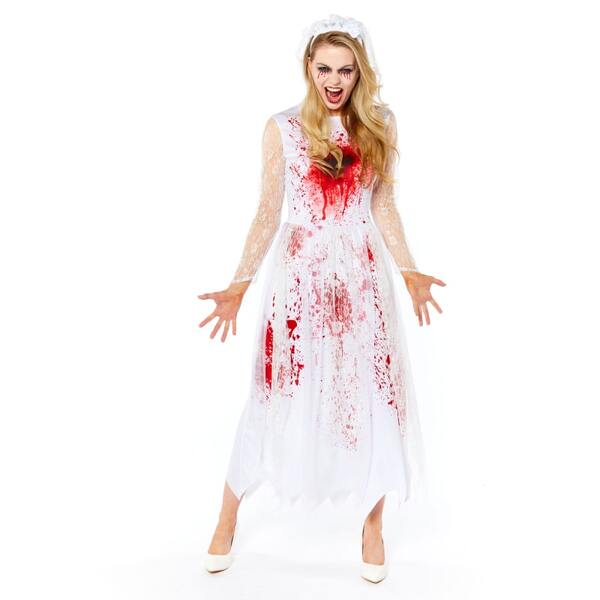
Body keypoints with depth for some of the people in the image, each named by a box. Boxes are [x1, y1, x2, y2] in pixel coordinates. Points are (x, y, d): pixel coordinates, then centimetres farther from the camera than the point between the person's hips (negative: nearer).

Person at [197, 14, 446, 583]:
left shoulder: (380, 124, 4)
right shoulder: (282, 127, -3)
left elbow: (383, 205, 8)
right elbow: (268, 213, -2)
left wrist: (409, 270, -1)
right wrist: (238, 284, -9)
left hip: (362, 275, 2)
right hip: (299, 274, -2)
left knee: (372, 393, 5)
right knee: (279, 392, 4)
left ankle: (372, 522, 25)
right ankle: (229, 513, 25)